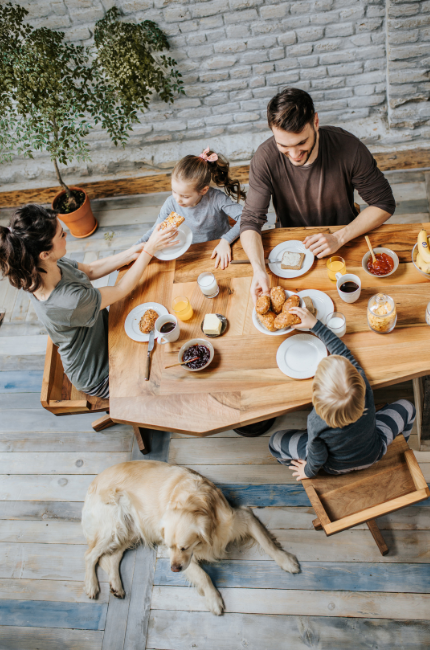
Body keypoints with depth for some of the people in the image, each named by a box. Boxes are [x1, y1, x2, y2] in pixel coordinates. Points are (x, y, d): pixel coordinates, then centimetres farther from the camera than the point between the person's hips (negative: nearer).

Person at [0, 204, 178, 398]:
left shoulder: (45, 267, -17)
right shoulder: (69, 302, -42)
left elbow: (91, 270, -1)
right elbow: (121, 289, -27)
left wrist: (132, 253, -10)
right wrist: (149, 250, -20)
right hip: (98, 377, -7)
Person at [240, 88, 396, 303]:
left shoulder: (348, 147, -20)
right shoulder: (265, 158, -19)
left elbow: (384, 203, -10)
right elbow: (251, 220, -16)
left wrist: (340, 237, -23)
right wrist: (259, 269, -35)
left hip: (344, 243, 0)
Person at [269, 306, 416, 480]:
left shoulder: (316, 423, -42)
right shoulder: (363, 387, -36)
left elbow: (317, 458, -21)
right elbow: (343, 351, -18)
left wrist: (309, 472, 2)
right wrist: (314, 324, -10)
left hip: (335, 468, -2)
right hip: (374, 455, 2)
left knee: (275, 441, 7)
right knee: (406, 407, 21)